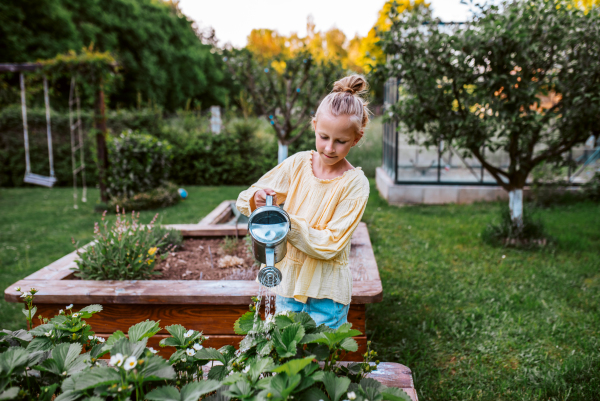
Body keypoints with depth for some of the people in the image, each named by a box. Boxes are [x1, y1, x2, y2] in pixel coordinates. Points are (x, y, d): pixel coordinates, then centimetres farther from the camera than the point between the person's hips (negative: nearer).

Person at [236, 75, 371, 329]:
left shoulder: (355, 183, -13)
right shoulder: (297, 163, -4)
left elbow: (330, 244, -18)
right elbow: (243, 200, 0)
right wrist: (257, 198, -23)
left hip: (327, 292, -3)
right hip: (289, 281, 3)